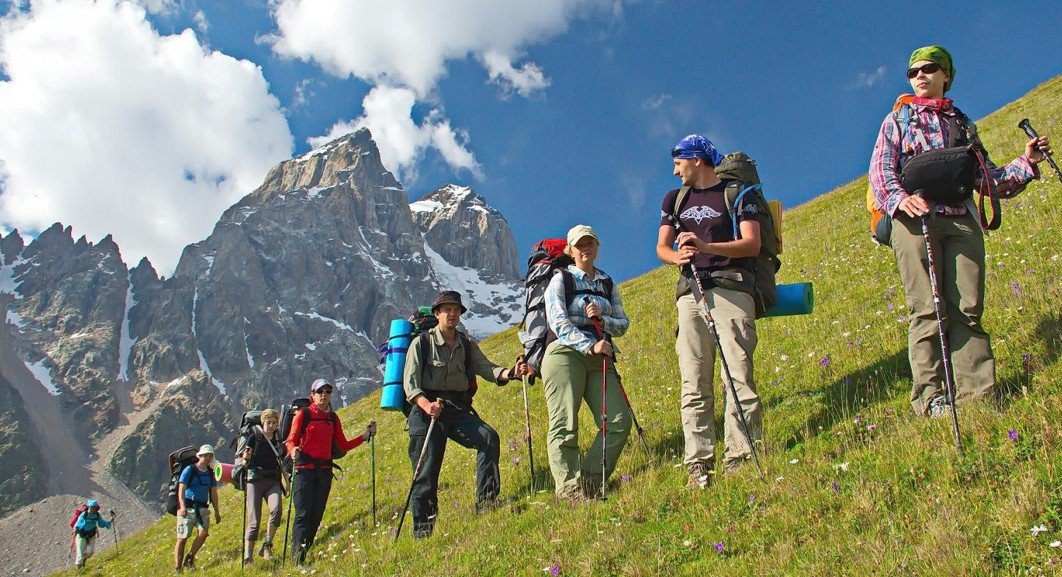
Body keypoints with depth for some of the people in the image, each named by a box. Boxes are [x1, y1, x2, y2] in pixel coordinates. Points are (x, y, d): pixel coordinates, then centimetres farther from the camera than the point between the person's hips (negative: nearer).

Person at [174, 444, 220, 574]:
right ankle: (178, 568, 8)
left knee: (204, 532, -18)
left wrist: (217, 511, 16)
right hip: (188, 508, -4)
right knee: (182, 538, -2)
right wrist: (182, 506, -28)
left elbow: (213, 493, 18)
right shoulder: (189, 470, -5)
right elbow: (181, 489, -14)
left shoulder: (210, 472, 11)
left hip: (202, 508, 4)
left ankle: (190, 557, -1)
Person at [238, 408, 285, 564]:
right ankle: (248, 556, 0)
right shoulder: (254, 437, 1)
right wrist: (245, 459, -26)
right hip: (255, 480, -2)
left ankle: (267, 545, -14)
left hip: (273, 482, 2)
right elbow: (244, 459, -3)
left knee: (276, 509, -25)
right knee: (254, 521, -8)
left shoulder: (278, 439, 12)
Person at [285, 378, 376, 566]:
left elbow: (343, 446, 15)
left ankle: (306, 550, 12)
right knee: (303, 513, -14)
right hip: (305, 469, -5)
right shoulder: (303, 414, 2)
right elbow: (291, 440, -4)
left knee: (316, 515, 4)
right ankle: (297, 557, -21)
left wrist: (365, 436, 5)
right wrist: (293, 450, -26)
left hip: (324, 471, 5)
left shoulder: (333, 418, 15)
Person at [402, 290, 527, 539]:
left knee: (489, 437, -22)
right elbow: (409, 383, -7)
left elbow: (487, 369, 0)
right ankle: (422, 532, 2)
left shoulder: (467, 346, 15)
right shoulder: (422, 343, 2)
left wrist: (510, 372, -23)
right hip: (427, 411, -4)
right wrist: (427, 405, -27)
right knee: (426, 473, -8)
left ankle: (486, 501, -20)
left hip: (459, 410, 4)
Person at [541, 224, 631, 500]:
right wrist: (590, 345, -19)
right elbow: (558, 322, -7)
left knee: (619, 422, -10)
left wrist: (601, 318, -7)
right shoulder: (561, 279, 7)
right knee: (565, 424, -13)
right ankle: (568, 488, -14)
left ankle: (588, 483, -4)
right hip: (565, 354, -4)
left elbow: (623, 324, 15)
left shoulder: (608, 284, 21)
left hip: (600, 359, 5)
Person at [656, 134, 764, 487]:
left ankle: (740, 456, -12)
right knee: (694, 385, -3)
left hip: (730, 287, -4)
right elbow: (661, 247, 14)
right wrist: (677, 256, -11)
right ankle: (699, 464, -4)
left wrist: (706, 246, -18)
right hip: (690, 291, 4)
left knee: (738, 375, -12)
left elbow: (752, 244, -4)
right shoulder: (675, 199, 22)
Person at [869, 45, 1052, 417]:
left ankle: (978, 396, -8)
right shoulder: (899, 119, 19)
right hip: (915, 218, -3)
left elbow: (990, 179, 26)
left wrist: (1026, 163, 9)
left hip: (962, 220, 3)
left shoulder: (963, 124, 28)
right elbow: (881, 167, 3)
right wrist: (900, 198, -17)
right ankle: (929, 398, -12)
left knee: (968, 310, -6)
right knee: (927, 311, -11)